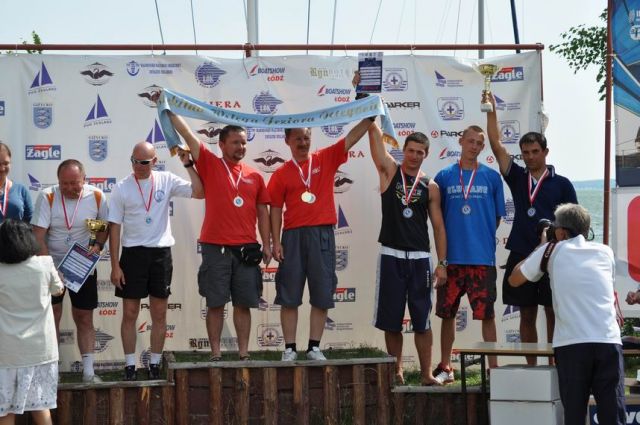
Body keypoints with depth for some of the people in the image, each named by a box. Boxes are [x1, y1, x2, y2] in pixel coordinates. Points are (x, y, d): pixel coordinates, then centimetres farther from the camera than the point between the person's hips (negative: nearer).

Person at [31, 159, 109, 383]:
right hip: (53, 265, -2)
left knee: (84, 318, 5)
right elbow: (38, 236, -17)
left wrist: (98, 245, -13)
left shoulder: (96, 196, -10)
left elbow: (105, 225, 6)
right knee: (51, 316, 0)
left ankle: (88, 372, 11)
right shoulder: (47, 197, -16)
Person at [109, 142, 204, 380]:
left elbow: (199, 193, -4)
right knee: (129, 314, 2)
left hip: (161, 253, 1)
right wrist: (115, 266, -6)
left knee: (159, 314, 7)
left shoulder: (166, 180, 2)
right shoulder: (122, 188, -2)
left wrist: (188, 165, -9)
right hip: (133, 253, -1)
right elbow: (114, 227, -2)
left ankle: (155, 366, 17)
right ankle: (130, 367, 10)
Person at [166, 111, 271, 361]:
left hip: (246, 249, 2)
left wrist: (266, 244, 8)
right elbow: (186, 133, -1)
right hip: (215, 247, -2)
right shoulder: (210, 165, 4)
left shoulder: (254, 176, 11)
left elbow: (262, 212, 14)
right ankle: (215, 354, 8)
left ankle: (244, 354, 12)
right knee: (215, 303, 2)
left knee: (243, 304, 5)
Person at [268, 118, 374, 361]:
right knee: (289, 296, 1)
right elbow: (276, 209, 5)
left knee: (322, 295, 3)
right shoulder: (281, 173, 5)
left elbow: (352, 137, 1)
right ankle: (289, 348, 8)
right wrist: (276, 242, -3)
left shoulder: (326, 159, 8)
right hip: (293, 236, -1)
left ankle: (314, 347, 11)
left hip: (322, 234, 1)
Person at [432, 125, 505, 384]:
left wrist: (483, 239, 4)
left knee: (487, 314, 0)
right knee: (447, 313, 7)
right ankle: (445, 368, 17)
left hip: (482, 258, -1)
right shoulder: (444, 176, 6)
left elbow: (497, 216, 11)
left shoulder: (491, 177, 5)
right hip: (452, 257, 1)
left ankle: (493, 366, 7)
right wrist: (443, 250, 4)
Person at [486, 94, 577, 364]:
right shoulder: (517, 177, 9)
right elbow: (496, 145, 2)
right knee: (526, 316, 7)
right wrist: (491, 110, -4)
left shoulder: (561, 184, 3)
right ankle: (531, 367, 15)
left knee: (553, 315, 0)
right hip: (521, 256, 2)